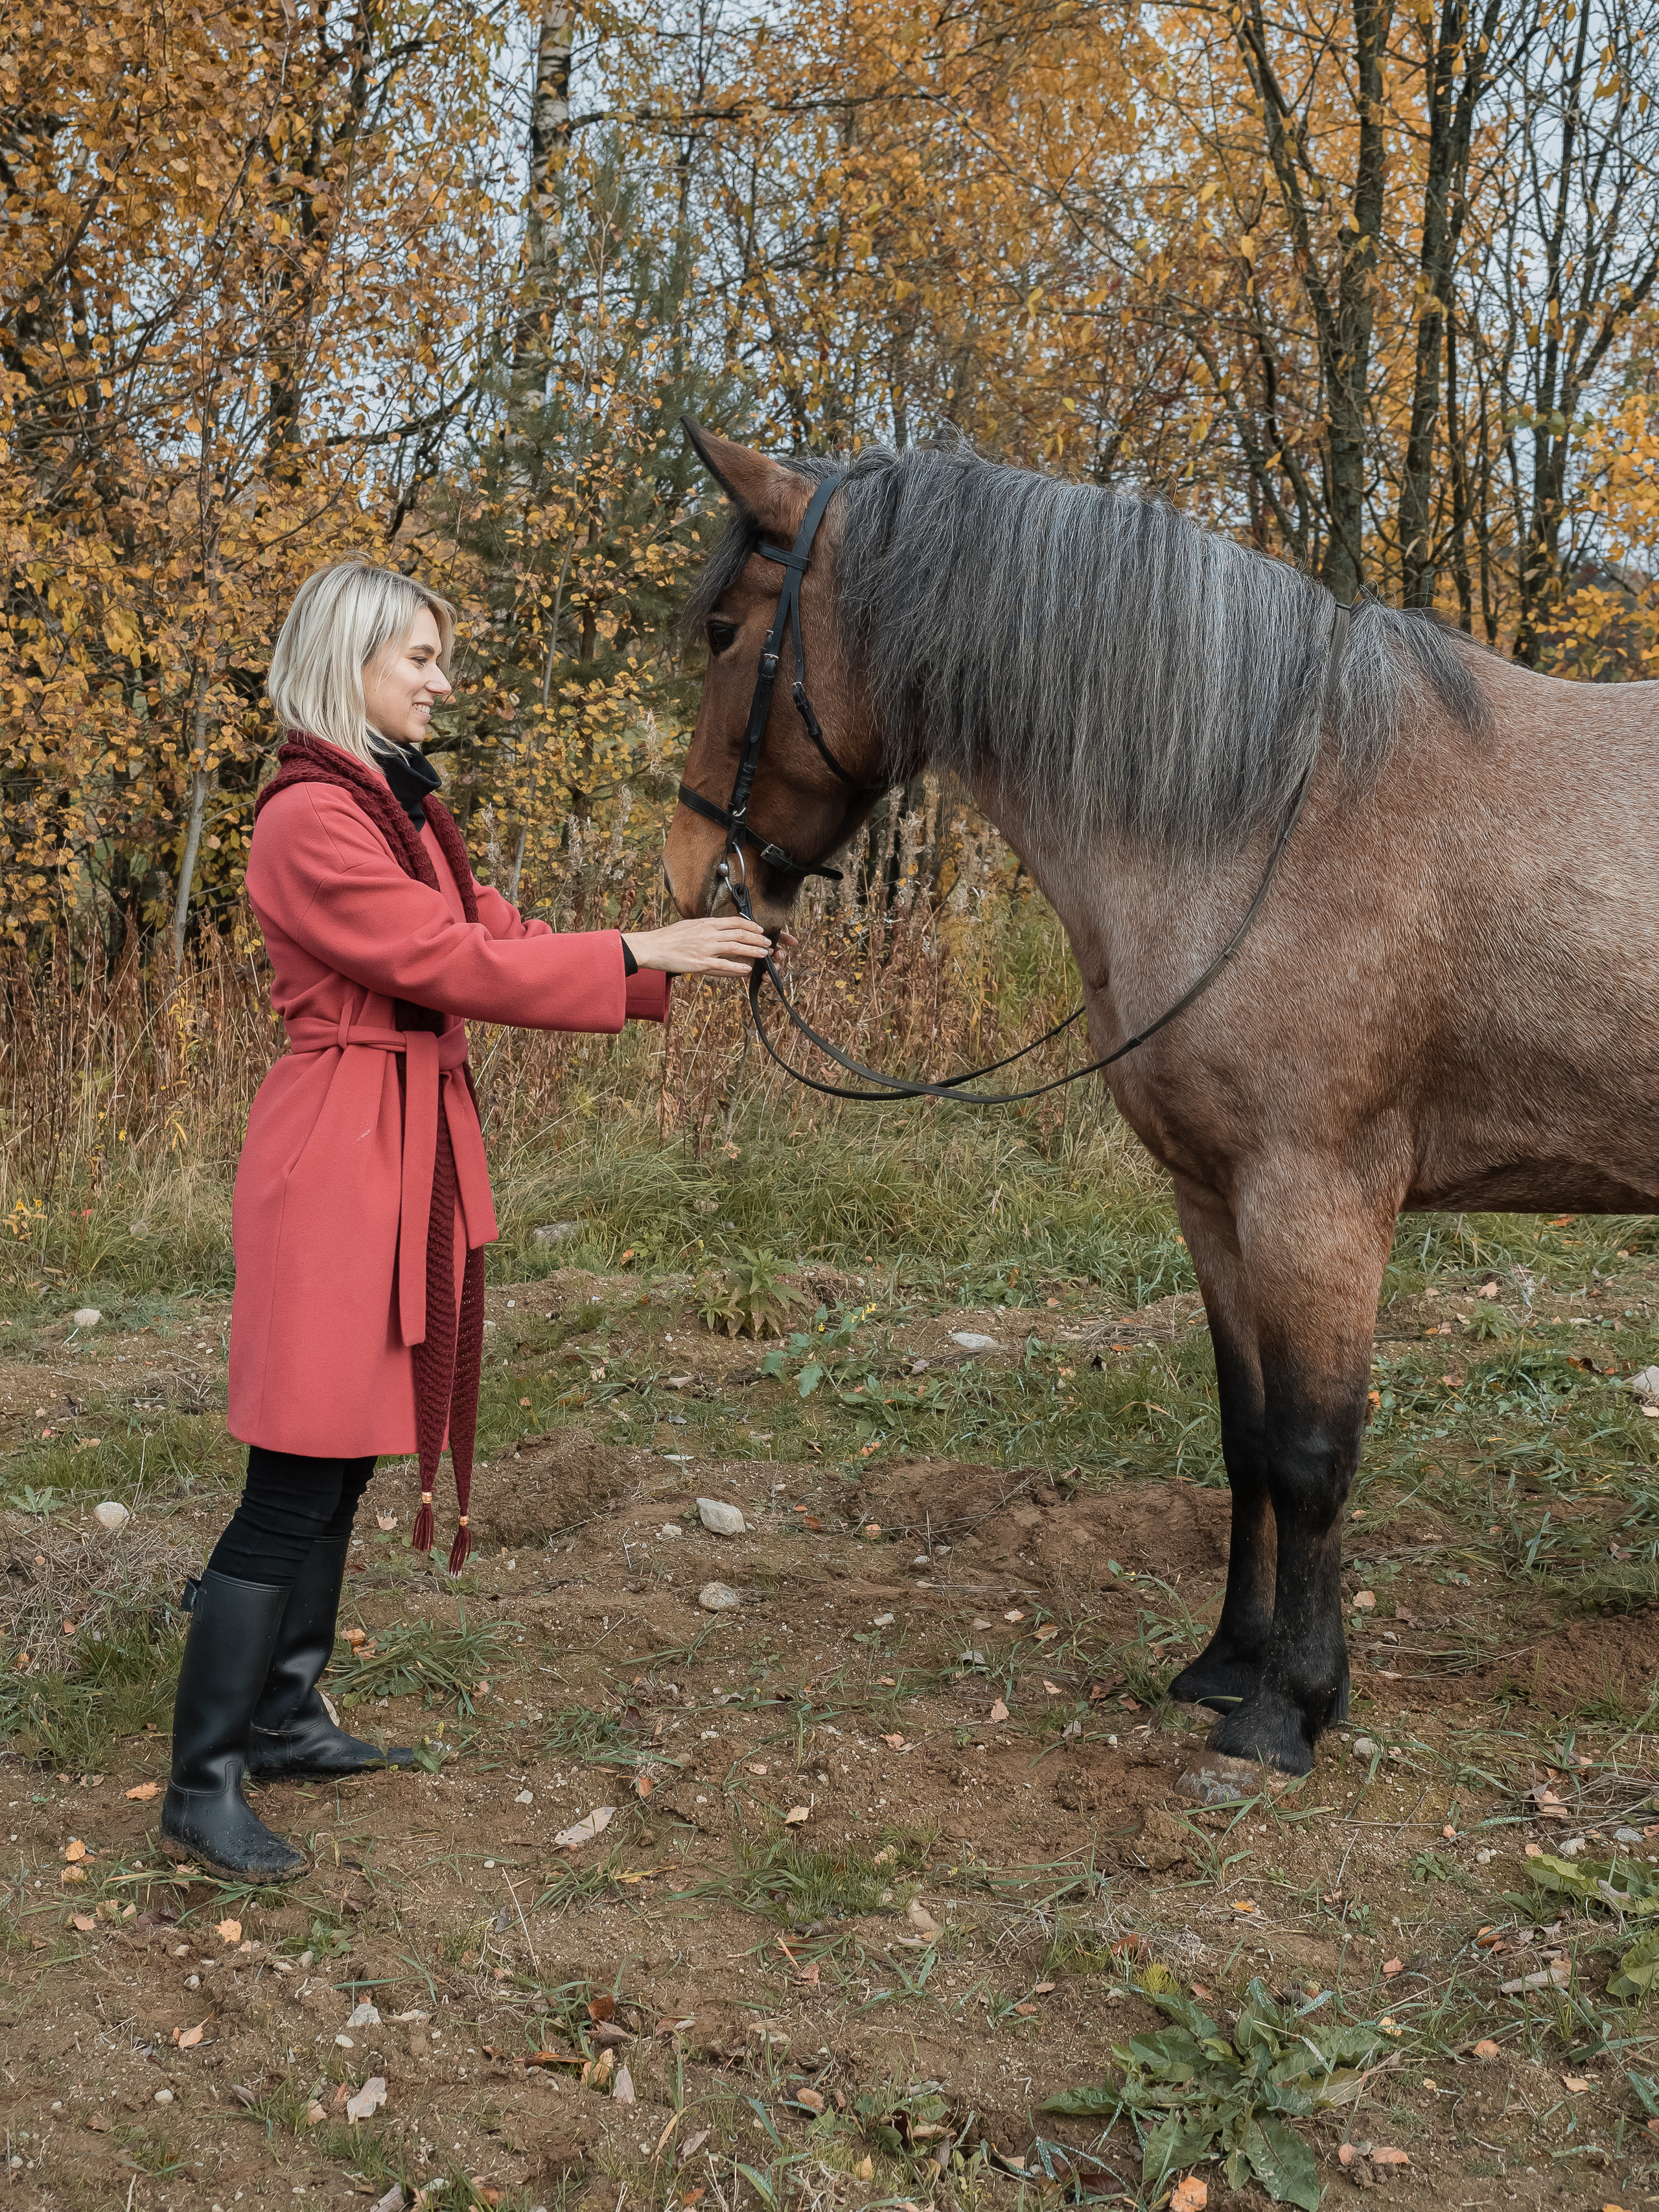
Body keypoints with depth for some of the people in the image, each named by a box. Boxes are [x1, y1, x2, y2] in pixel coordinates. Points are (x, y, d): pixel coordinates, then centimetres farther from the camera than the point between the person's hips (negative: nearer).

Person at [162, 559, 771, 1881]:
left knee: (343, 1468, 16)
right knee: (293, 1490, -5)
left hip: (412, 1154, 10)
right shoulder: (312, 822, -15)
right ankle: (202, 1785, 6)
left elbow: (497, 939, 11)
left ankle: (282, 1716, 30)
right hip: (336, 1161, -10)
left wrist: (676, 964, 2)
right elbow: (461, 967, -18)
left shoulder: (407, 810, 16)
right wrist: (639, 954, -14)